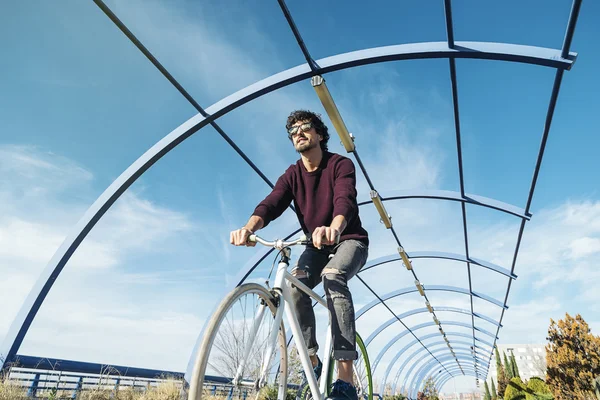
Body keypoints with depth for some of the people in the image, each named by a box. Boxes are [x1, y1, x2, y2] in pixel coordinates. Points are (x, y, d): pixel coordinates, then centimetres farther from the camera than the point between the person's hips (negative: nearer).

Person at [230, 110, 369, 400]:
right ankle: (313, 362, -4)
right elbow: (270, 204, -22)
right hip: (317, 246, 4)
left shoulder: (341, 164, -15)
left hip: (350, 240, -4)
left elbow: (345, 200, -35)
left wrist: (333, 228, -58)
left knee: (332, 276, -35)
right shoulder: (291, 176, -4)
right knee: (294, 286, -24)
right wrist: (249, 227, -45)